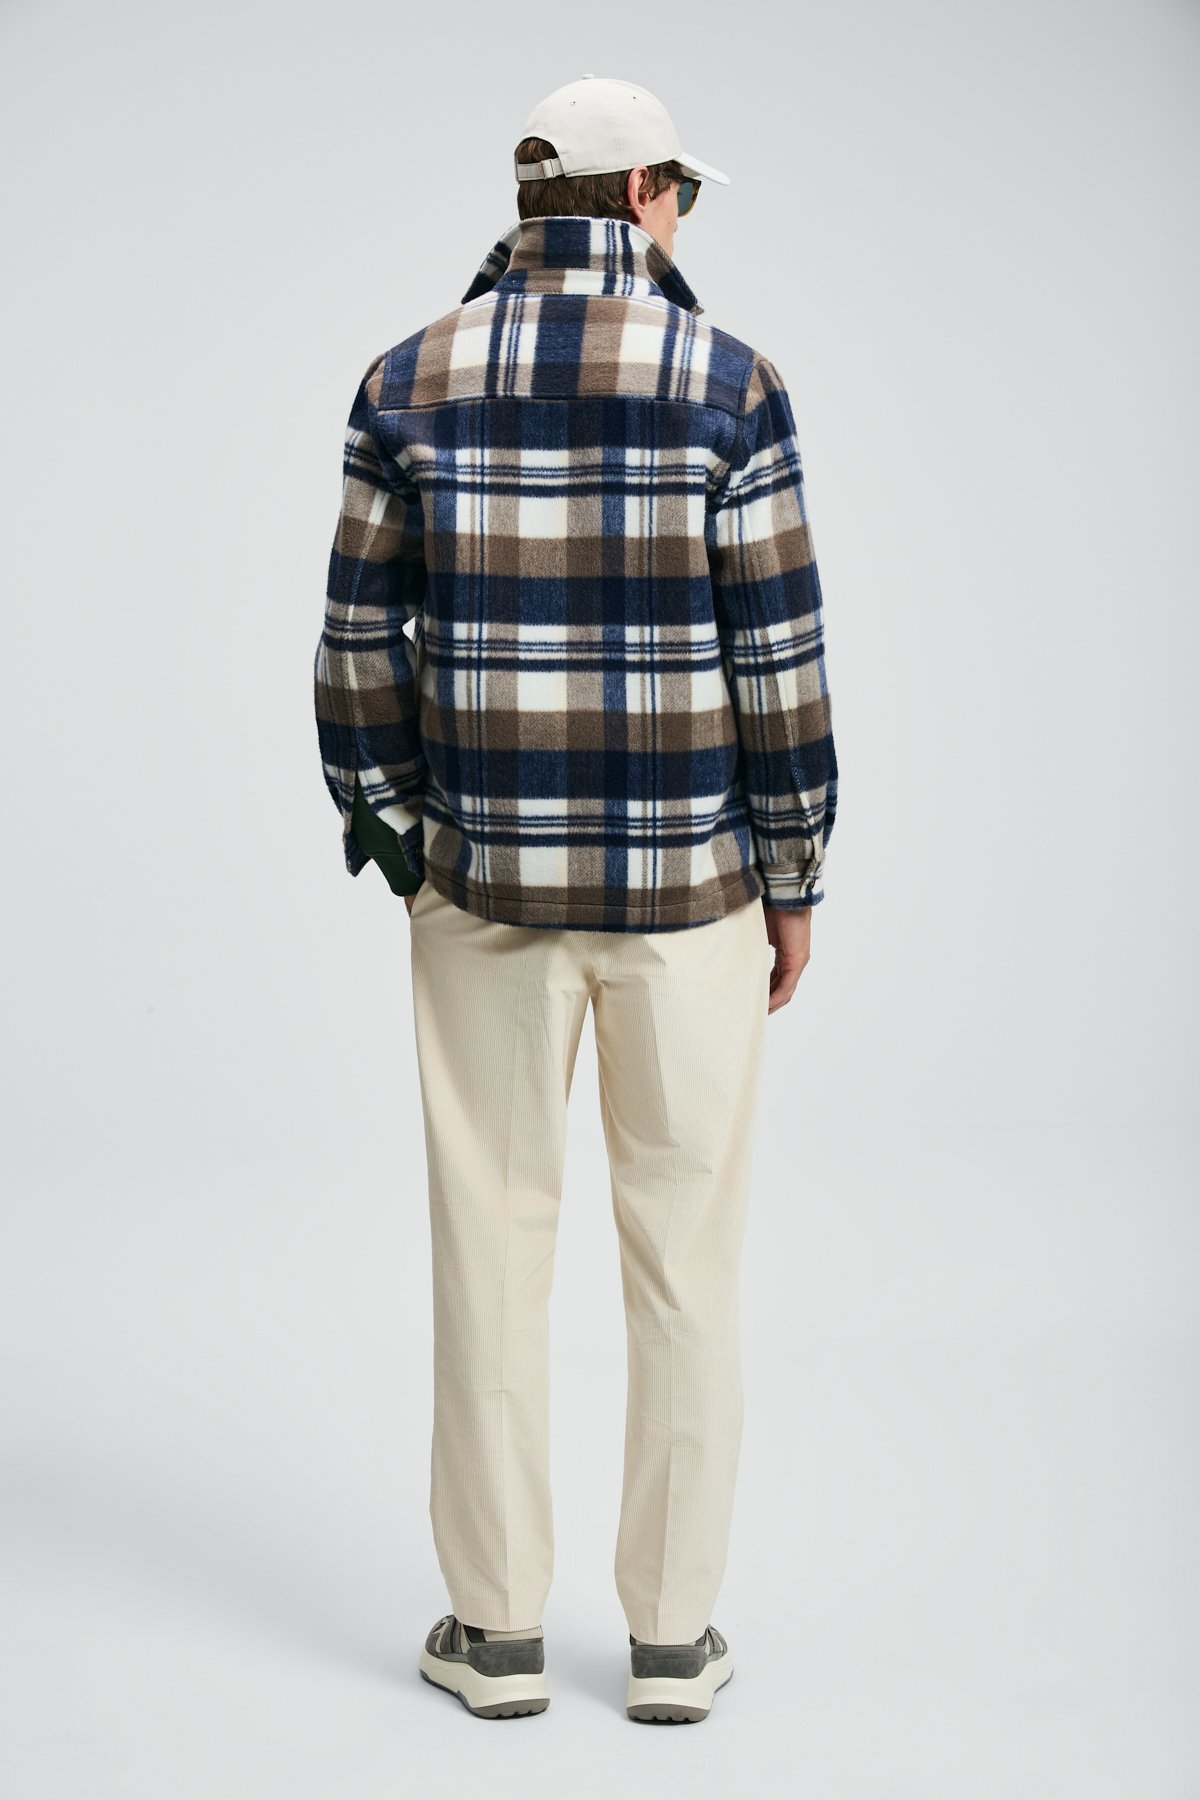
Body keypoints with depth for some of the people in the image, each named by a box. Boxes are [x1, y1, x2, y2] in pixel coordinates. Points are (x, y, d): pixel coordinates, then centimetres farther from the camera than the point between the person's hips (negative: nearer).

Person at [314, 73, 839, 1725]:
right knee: (684, 1248, 9)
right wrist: (796, 878, 2)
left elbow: (361, 644, -1)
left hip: (488, 876, 2)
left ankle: (500, 1631, 19)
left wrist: (395, 845, 10)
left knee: (493, 1243, 11)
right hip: (685, 878, -1)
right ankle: (671, 1636, 18)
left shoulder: (414, 381, -1)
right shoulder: (726, 382, -8)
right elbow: (777, 656, -8)